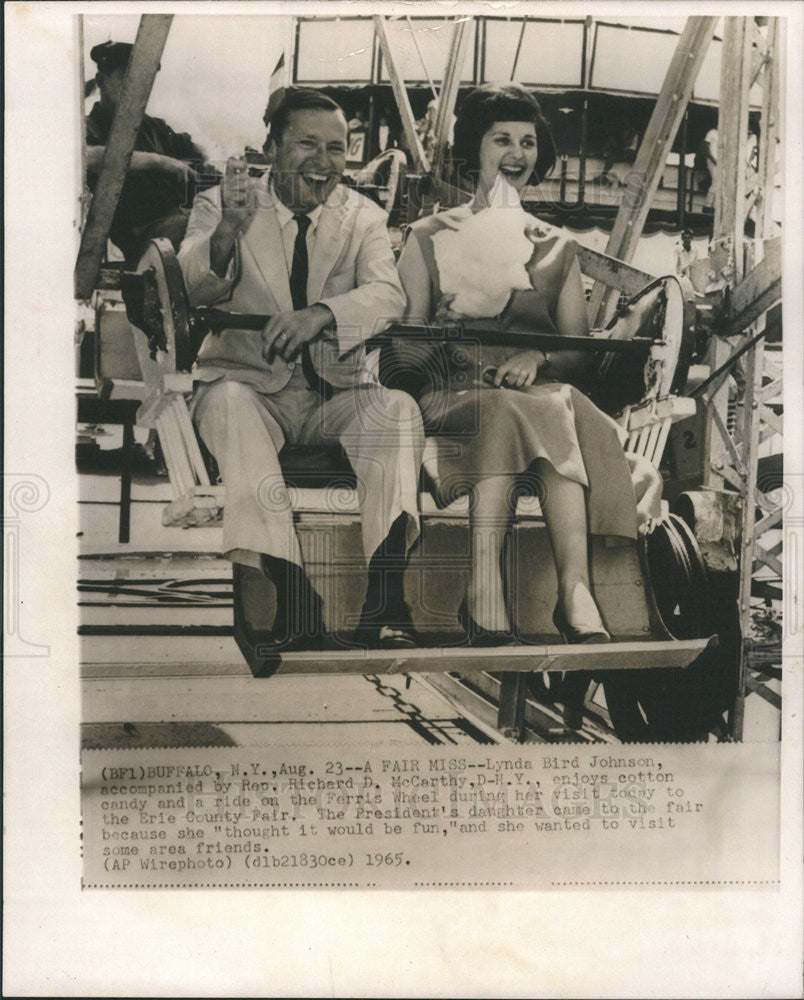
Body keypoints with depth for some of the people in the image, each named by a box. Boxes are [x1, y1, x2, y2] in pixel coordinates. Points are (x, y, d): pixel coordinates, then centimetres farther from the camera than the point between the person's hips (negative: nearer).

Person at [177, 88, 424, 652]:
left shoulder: (363, 218, 8)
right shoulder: (219, 205, 5)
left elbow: (388, 295, -13)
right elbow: (188, 290, -13)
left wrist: (320, 314, -33)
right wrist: (227, 231, -33)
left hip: (335, 396, 2)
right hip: (251, 386, -1)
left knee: (399, 410, -27)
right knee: (228, 401, -34)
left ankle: (384, 601, -34)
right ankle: (291, 591, -40)